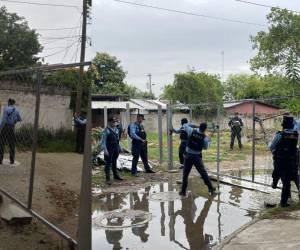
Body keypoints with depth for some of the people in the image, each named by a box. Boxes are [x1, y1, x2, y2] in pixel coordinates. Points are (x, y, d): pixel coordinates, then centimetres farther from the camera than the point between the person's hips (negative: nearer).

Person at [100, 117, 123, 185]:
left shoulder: (116, 130, 9)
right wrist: (105, 150, -19)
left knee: (114, 162, 20)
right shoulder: (106, 130, -12)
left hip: (116, 149, 7)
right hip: (109, 149, -7)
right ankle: (108, 179, 4)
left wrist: (118, 148, 14)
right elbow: (103, 140, -14)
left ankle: (115, 175, 34)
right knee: (108, 163, -1)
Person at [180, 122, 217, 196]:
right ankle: (211, 189, 12)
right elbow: (205, 147, 6)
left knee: (185, 174, 10)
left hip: (188, 156, 1)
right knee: (204, 174, 8)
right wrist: (208, 140, 20)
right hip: (197, 157, -1)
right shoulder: (204, 138, -10)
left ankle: (183, 191, 11)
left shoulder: (192, 132, -8)